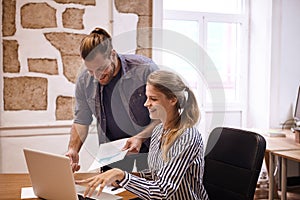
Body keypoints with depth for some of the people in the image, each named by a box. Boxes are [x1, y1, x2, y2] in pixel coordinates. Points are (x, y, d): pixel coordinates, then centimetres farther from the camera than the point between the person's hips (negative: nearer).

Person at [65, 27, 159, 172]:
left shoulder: (145, 70, -16)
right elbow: (81, 121, 7)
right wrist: (73, 149, -9)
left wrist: (140, 137, -22)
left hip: (148, 144, -3)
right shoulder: (84, 80, -4)